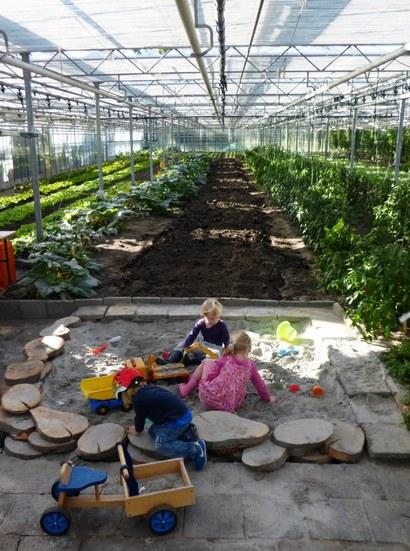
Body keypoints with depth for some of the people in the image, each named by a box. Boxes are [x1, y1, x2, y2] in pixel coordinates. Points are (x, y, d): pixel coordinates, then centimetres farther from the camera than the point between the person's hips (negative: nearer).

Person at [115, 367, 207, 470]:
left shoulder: (138, 399, -13)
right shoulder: (147, 389, 15)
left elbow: (140, 417, 3)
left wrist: (137, 431, 23)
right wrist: (138, 427, 39)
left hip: (179, 419, -10)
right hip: (183, 413, 10)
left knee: (161, 445, -14)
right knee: (153, 431, 17)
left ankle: (196, 449, -17)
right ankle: (185, 432, 10)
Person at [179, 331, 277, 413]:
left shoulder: (225, 359, -6)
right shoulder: (251, 365, -1)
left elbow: (210, 376, -5)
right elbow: (259, 384, 11)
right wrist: (267, 397, 28)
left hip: (210, 399, -3)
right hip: (232, 406, 3)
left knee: (206, 362, 19)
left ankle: (186, 389, 28)